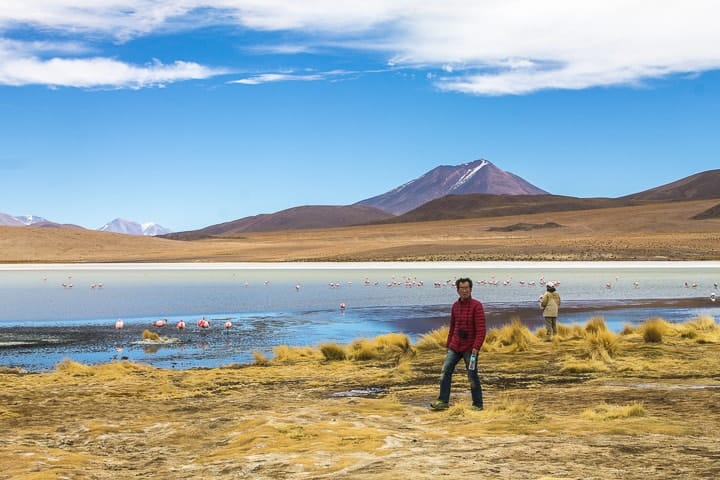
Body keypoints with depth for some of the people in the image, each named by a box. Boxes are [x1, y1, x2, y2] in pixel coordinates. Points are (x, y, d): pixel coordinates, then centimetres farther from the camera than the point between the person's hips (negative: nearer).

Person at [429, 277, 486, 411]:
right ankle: (443, 401, 4)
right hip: (455, 347, 6)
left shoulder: (476, 306, -11)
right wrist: (449, 344, 16)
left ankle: (478, 404, 11)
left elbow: (481, 329, -16)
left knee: (472, 376, 0)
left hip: (470, 348, -6)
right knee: (446, 371, 0)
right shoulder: (455, 306, 9)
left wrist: (476, 347, -23)